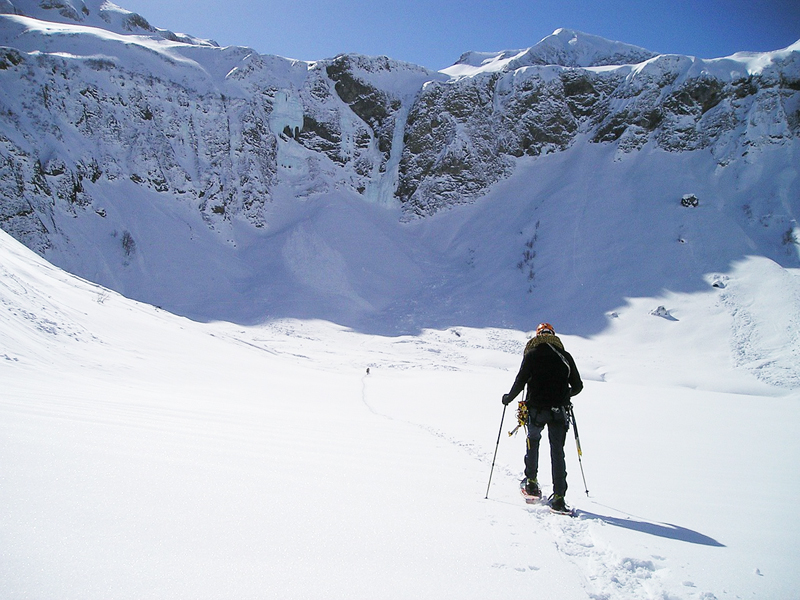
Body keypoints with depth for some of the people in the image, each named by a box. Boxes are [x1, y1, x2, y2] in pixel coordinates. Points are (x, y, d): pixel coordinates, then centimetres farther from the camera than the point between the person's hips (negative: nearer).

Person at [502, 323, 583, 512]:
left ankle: (531, 481, 24)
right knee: (557, 452, 4)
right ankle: (558, 497, -1)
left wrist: (508, 398, 11)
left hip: (536, 409, -1)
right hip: (559, 411, 1)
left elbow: (520, 382, -7)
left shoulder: (532, 354, -1)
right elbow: (577, 386, 8)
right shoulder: (565, 356, 5)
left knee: (533, 440, 25)